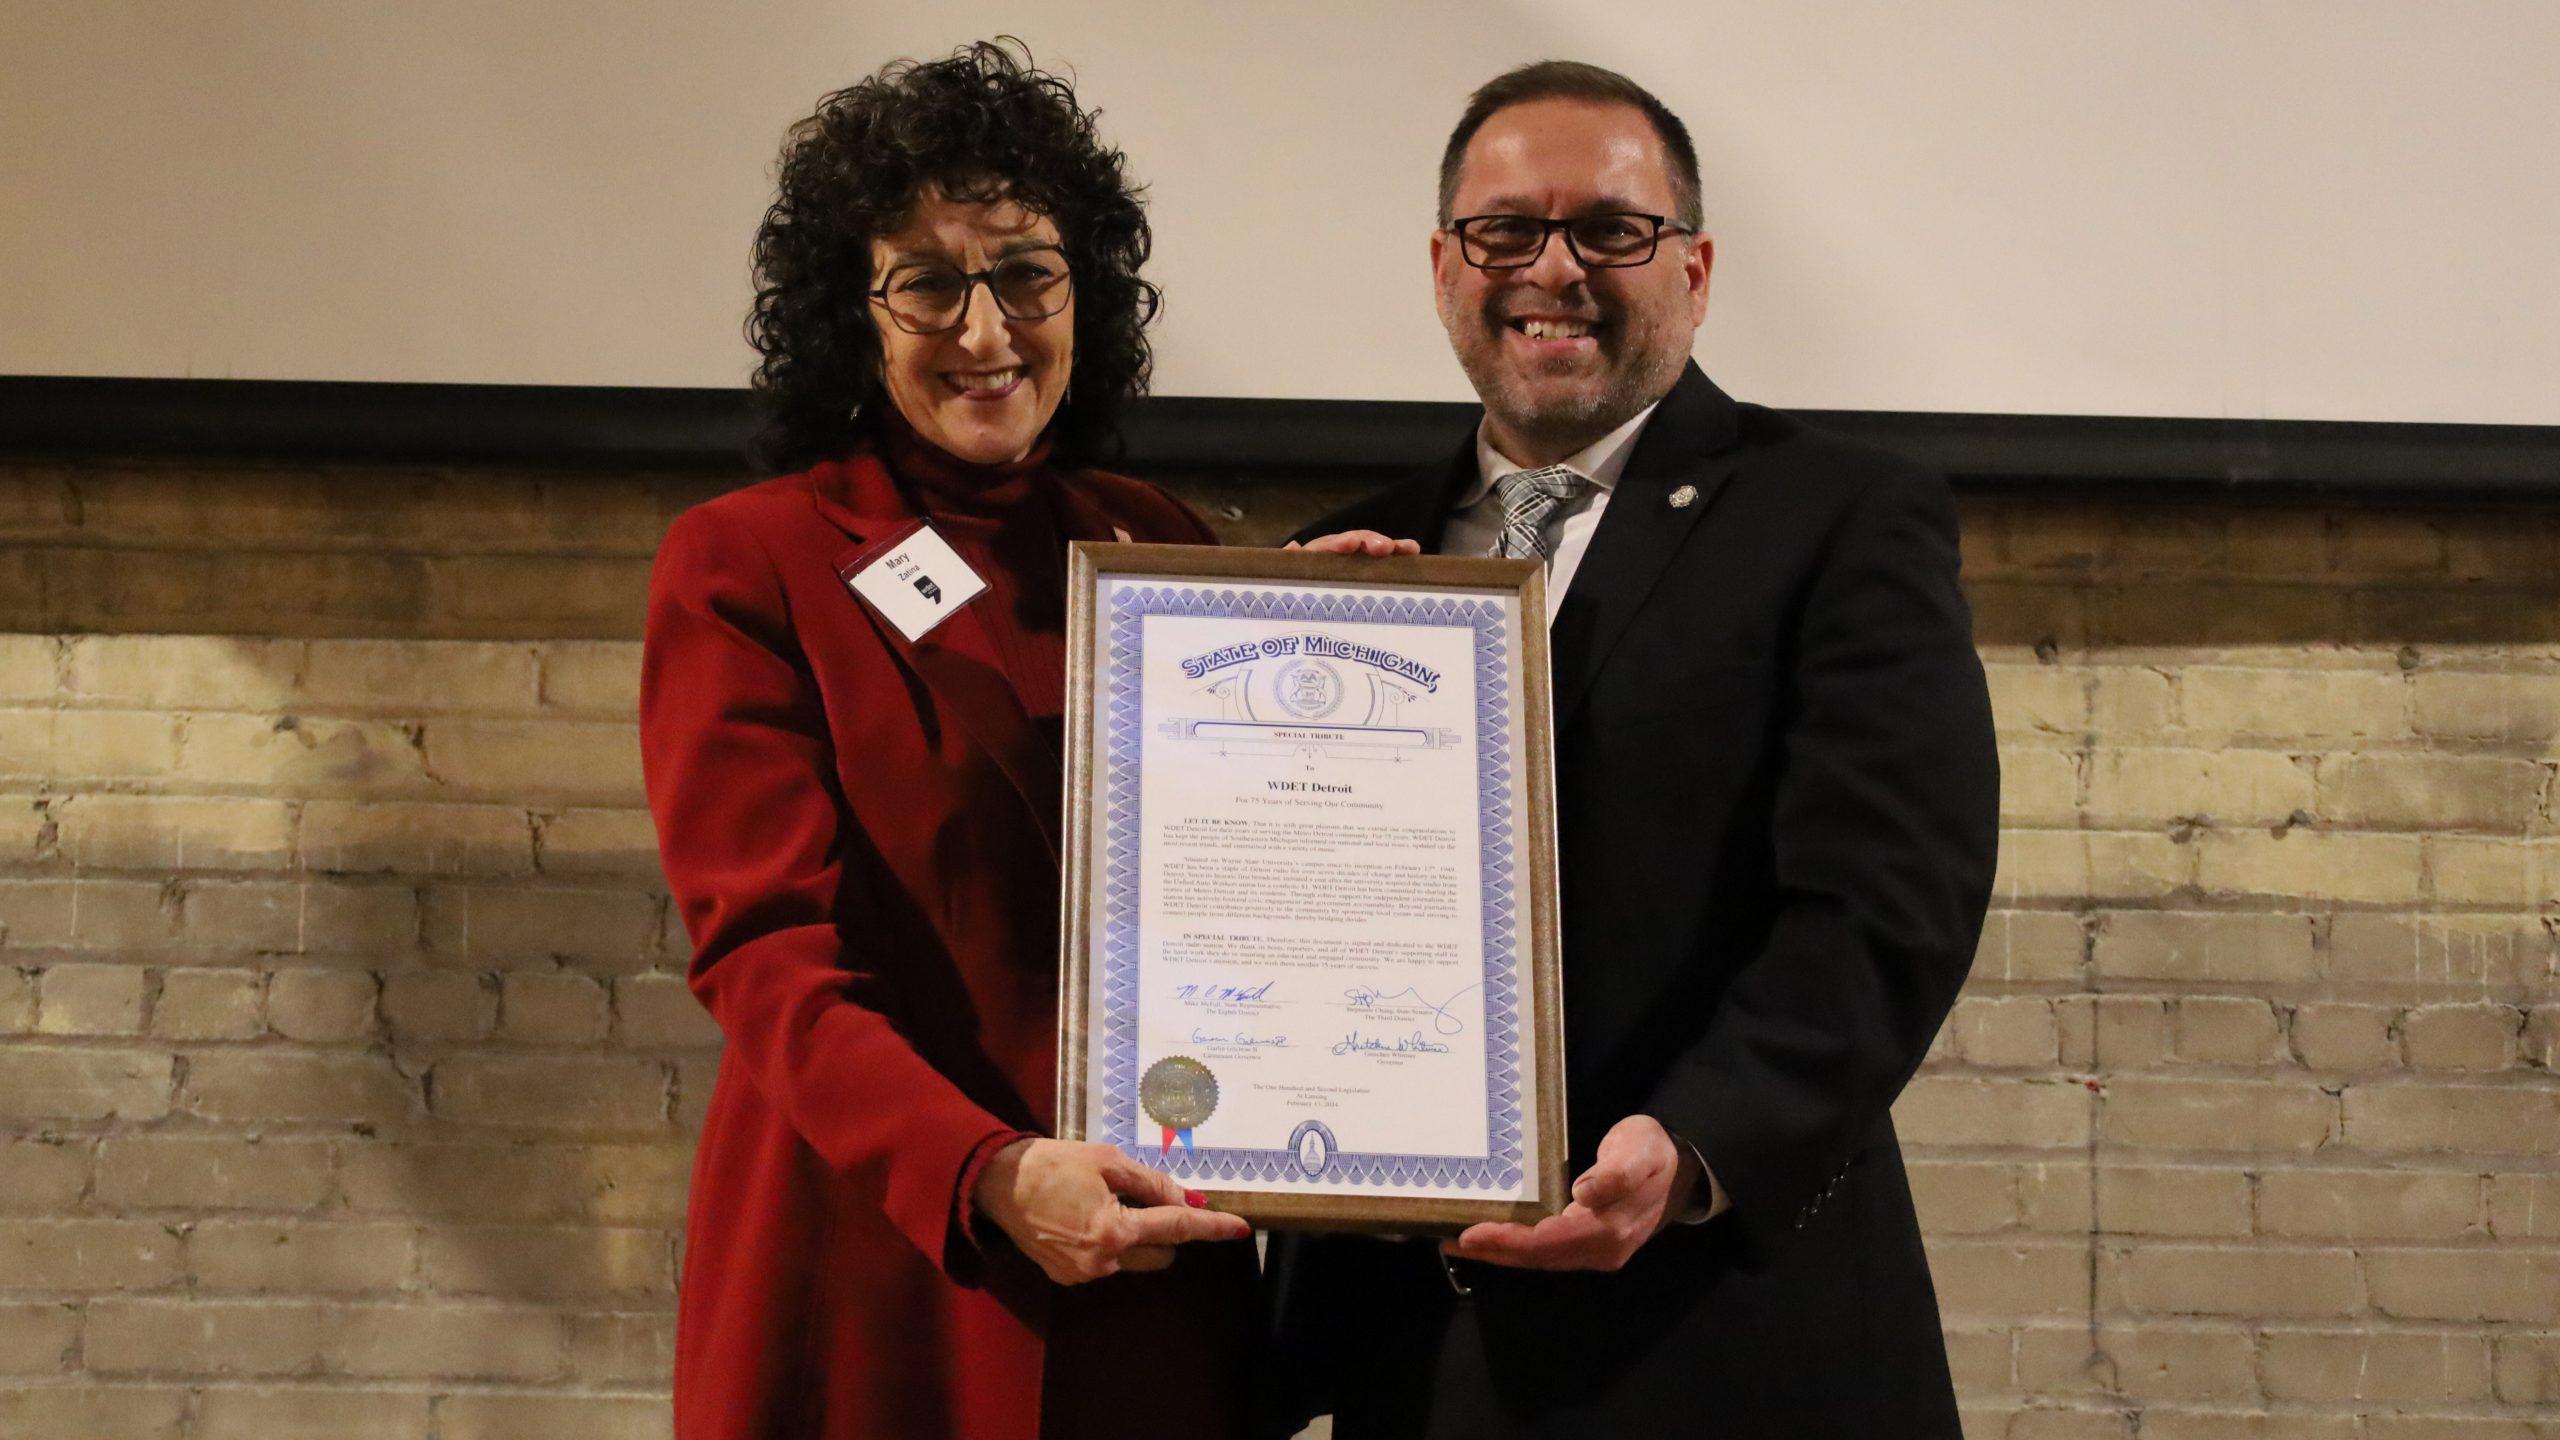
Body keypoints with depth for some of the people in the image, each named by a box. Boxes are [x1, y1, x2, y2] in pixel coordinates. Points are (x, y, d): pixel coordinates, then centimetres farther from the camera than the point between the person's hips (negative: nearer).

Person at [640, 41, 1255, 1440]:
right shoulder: (744, 566, -4)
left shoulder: (1164, 552, 8)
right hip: (875, 1284, -3)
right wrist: (986, 1173, -27)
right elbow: (762, 948, -13)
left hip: (1153, 1277, 4)